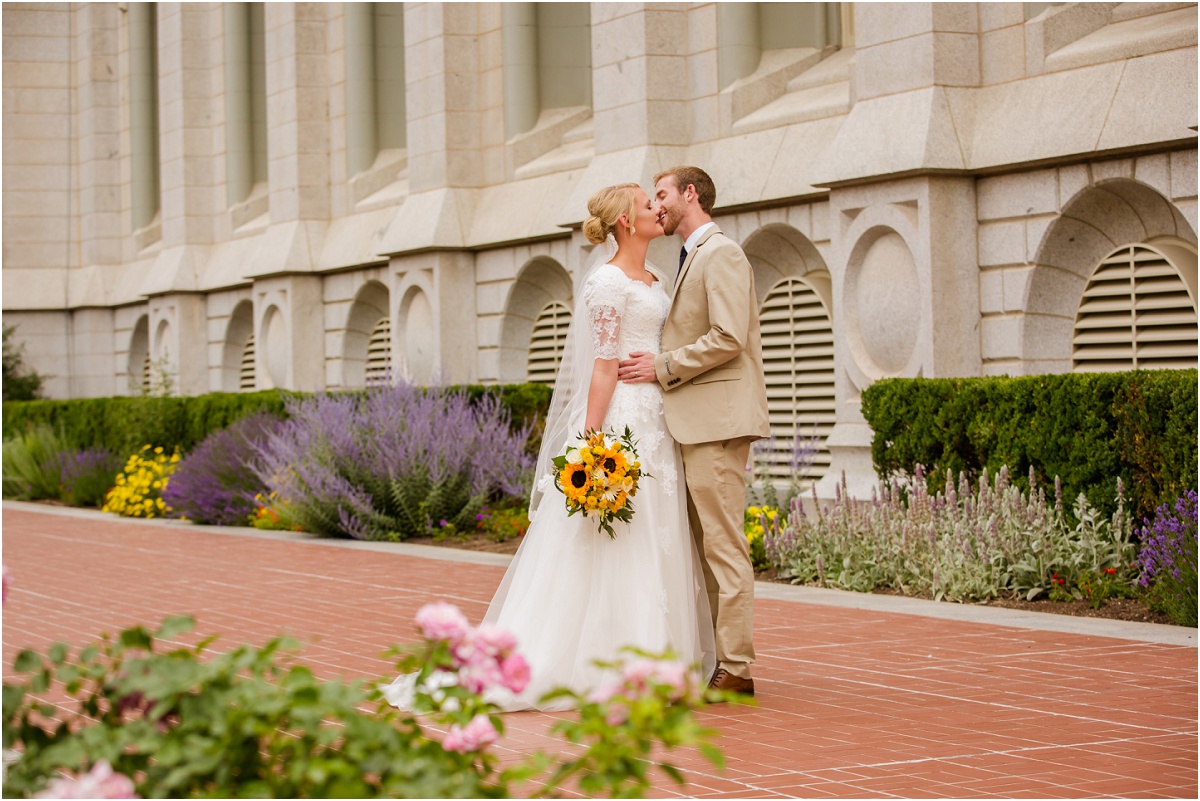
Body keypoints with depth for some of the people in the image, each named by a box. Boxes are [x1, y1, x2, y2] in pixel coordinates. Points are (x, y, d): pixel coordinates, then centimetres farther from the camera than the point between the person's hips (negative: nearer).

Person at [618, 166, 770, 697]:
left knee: (723, 546, -9)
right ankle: (712, 659, 15)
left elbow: (729, 338, -19)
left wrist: (663, 367, -14)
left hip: (716, 421, -10)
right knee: (702, 548, 11)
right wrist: (662, 366, 15)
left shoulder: (720, 254, -9)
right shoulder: (694, 259, 22)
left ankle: (735, 669, -8)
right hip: (696, 423, 10)